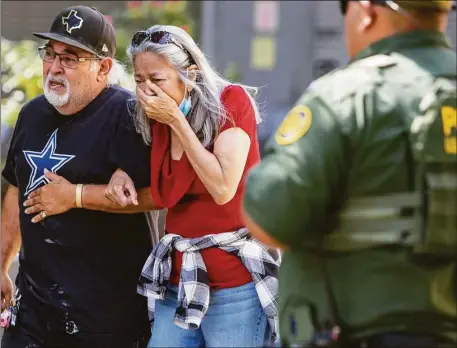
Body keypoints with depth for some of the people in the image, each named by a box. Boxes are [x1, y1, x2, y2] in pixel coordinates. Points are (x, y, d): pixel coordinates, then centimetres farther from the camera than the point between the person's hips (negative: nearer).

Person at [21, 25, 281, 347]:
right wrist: (124, 173, 0)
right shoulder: (157, 119, 6)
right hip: (177, 280, 5)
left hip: (236, 284, -5)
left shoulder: (232, 102, -9)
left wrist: (176, 120, -17)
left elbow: (222, 188, -20)